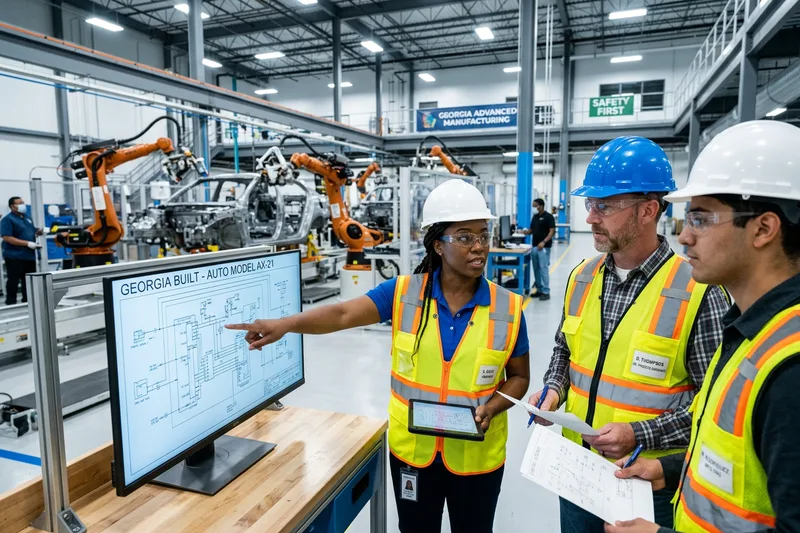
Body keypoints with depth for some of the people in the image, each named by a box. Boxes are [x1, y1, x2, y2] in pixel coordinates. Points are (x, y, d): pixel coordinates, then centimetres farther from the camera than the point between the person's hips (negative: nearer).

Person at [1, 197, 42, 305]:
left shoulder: (27, 218, 15)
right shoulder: (8, 219, -10)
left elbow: (33, 232, 25)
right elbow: (7, 238, -19)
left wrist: (39, 232, 0)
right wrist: (28, 243, -24)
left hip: (29, 256, 8)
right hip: (15, 257, -8)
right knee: (13, 282, -1)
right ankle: (11, 303, 8)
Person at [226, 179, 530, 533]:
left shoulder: (508, 308, -9)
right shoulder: (403, 293, -11)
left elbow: (519, 377, 1)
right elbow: (343, 314, -21)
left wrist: (491, 408, -17)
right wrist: (285, 324, -35)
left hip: (477, 455, 0)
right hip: (412, 449, 0)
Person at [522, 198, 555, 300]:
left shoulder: (548, 217, -8)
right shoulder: (535, 217, 14)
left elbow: (552, 231, -13)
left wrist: (544, 242, -25)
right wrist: (527, 232, -5)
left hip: (544, 247, -8)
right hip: (534, 246, 8)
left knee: (543, 269, -9)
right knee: (536, 269, 10)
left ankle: (546, 292, -6)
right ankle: (539, 289, 18)